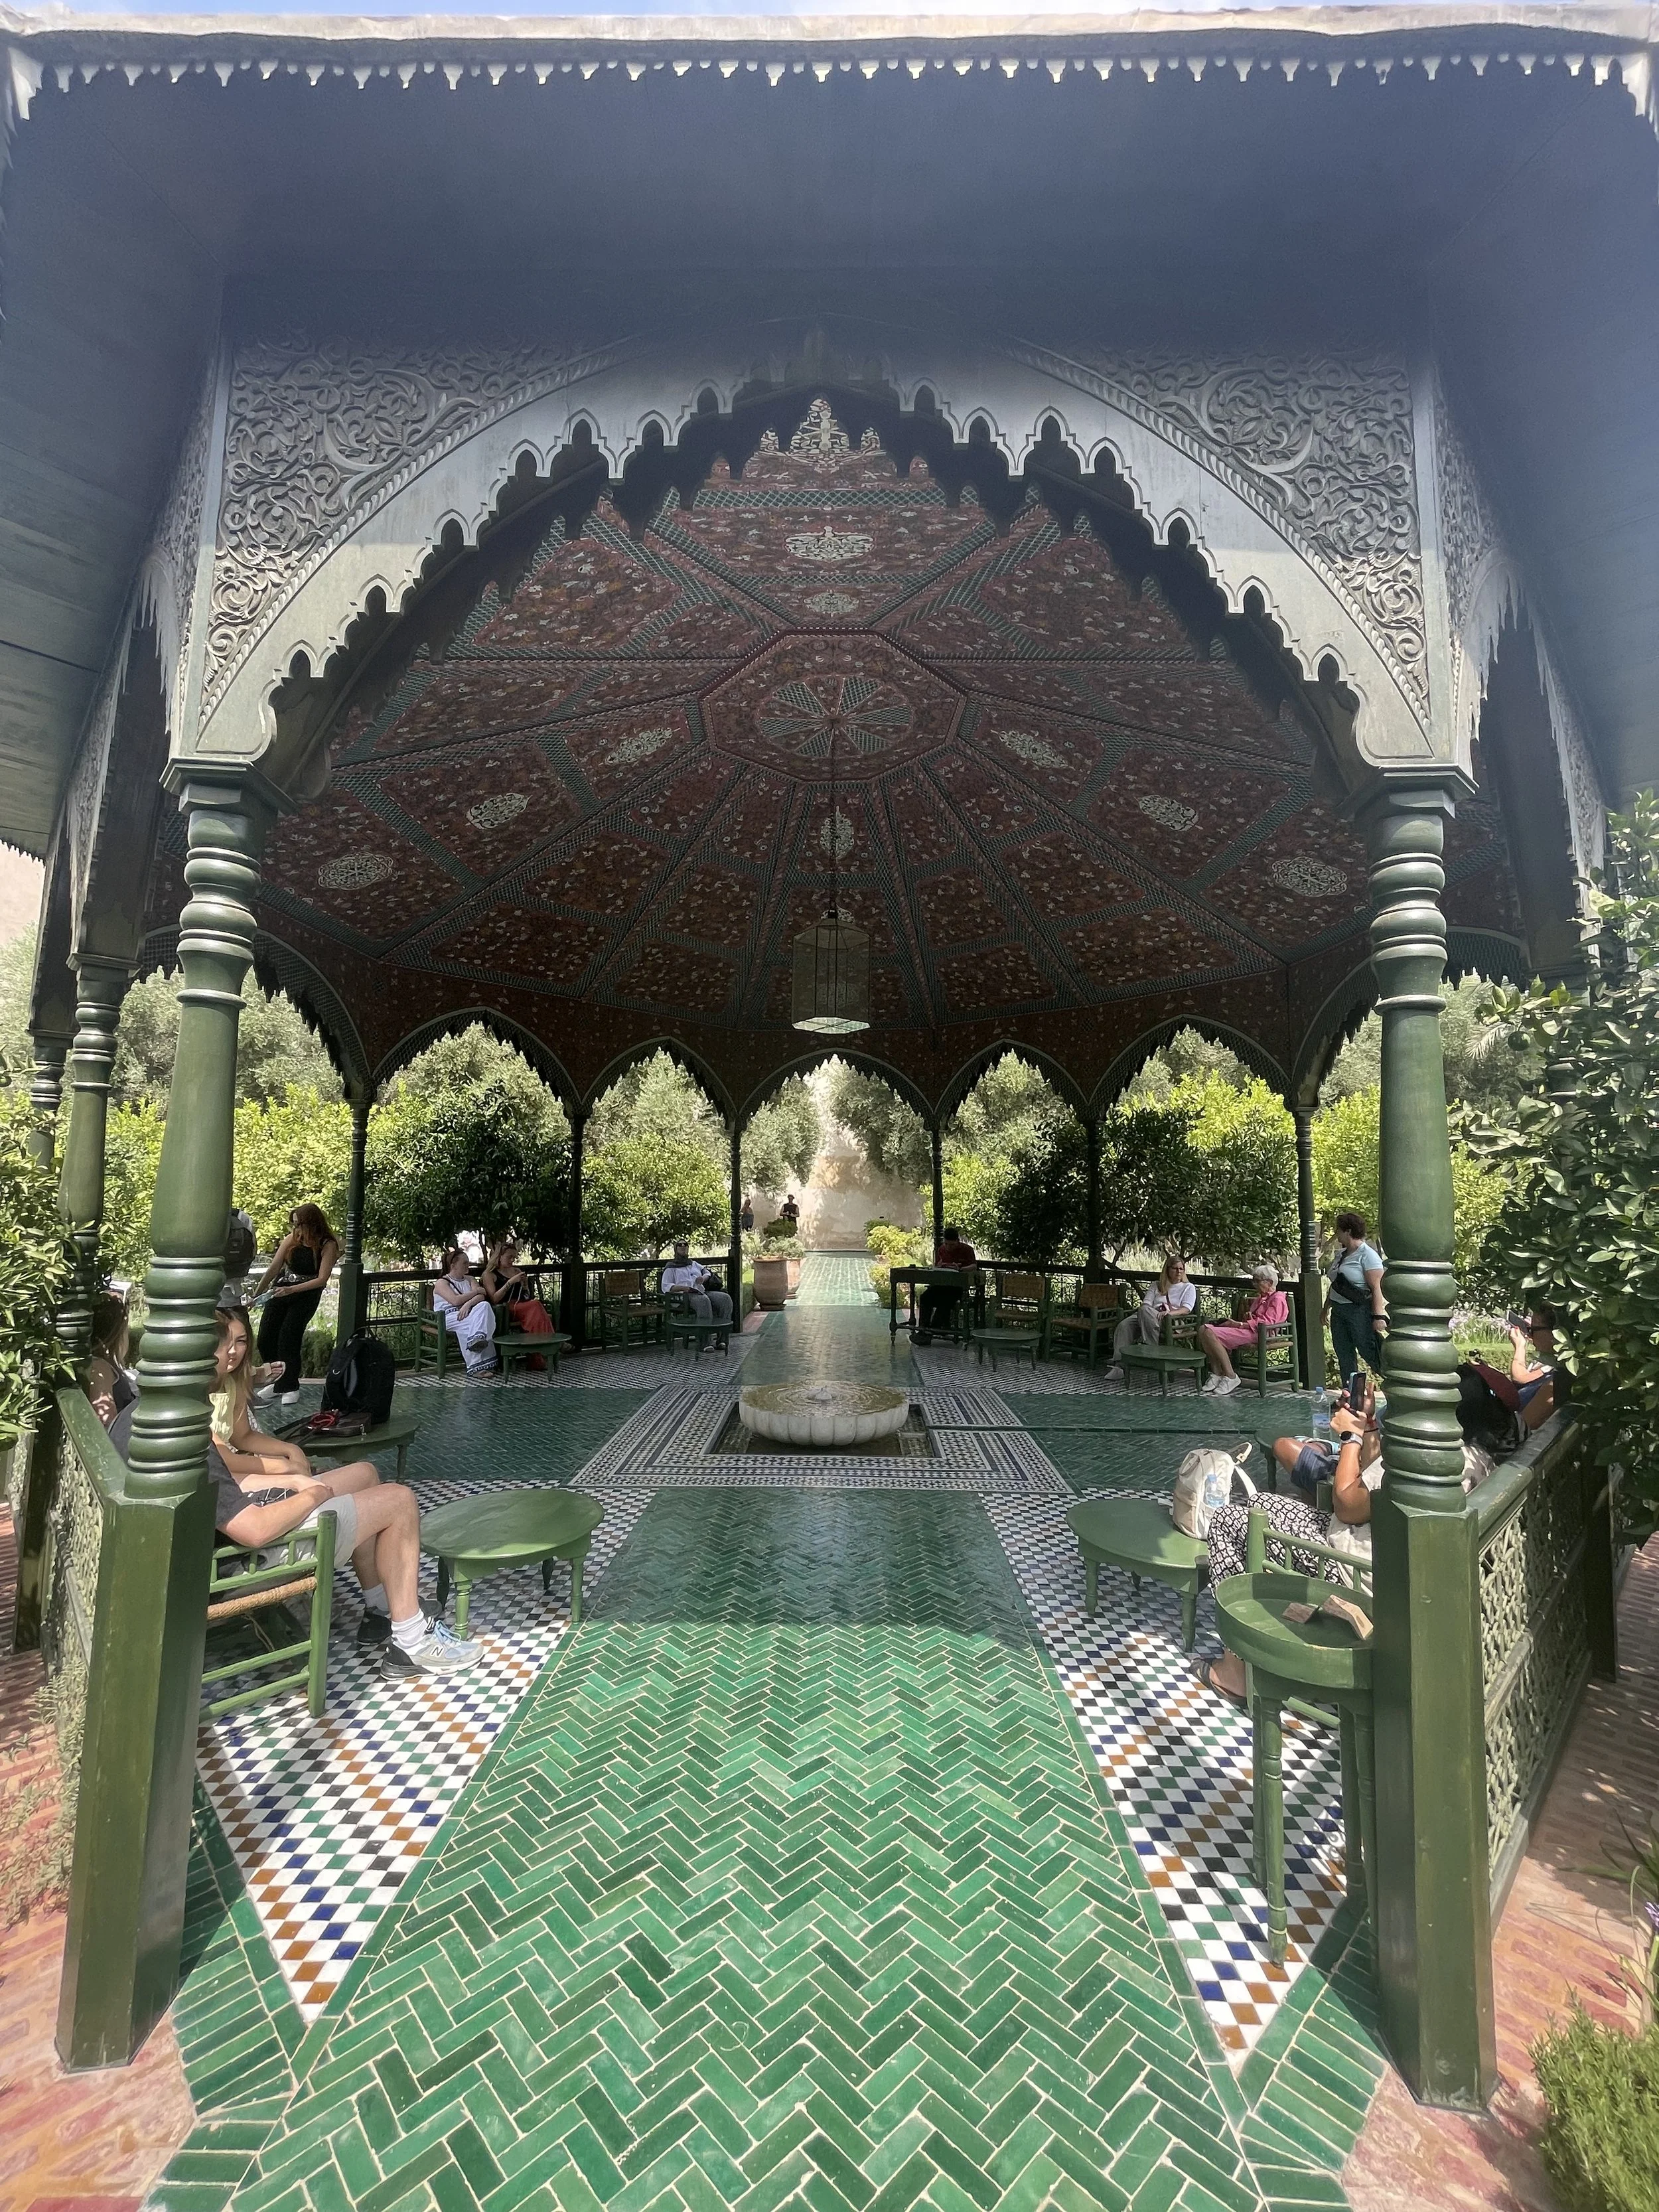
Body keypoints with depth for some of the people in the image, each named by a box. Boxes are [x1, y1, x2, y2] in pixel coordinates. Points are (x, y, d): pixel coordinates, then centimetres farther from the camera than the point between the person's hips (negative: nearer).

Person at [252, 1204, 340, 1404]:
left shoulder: (328, 1245, -13)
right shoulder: (292, 1239, -2)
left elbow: (322, 1279, -16)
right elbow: (274, 1268, 2)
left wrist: (292, 1290, -23)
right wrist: (256, 1294, 2)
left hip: (307, 1295, -4)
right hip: (280, 1291, 4)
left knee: (287, 1339, -13)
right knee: (265, 1339, 1)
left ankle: (290, 1387, 4)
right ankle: (276, 1382, 21)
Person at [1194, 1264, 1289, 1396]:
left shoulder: (1278, 1299, 0)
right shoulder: (1260, 1298, 30)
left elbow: (1267, 1322, -14)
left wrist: (1239, 1324, -17)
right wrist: (1248, 1317, 6)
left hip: (1257, 1334, -10)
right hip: (1248, 1330, 10)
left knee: (1212, 1334, -28)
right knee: (1204, 1330, -14)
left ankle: (1231, 1377, -23)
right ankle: (1216, 1374, -17)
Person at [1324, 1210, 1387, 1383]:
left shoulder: (1367, 1255, -11)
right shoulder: (1341, 1254, 14)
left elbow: (1376, 1288, -17)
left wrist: (1378, 1316, -22)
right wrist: (1326, 1309, 23)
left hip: (1360, 1311, -8)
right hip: (1338, 1311, 8)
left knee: (1368, 1351, -8)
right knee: (1344, 1357, 10)